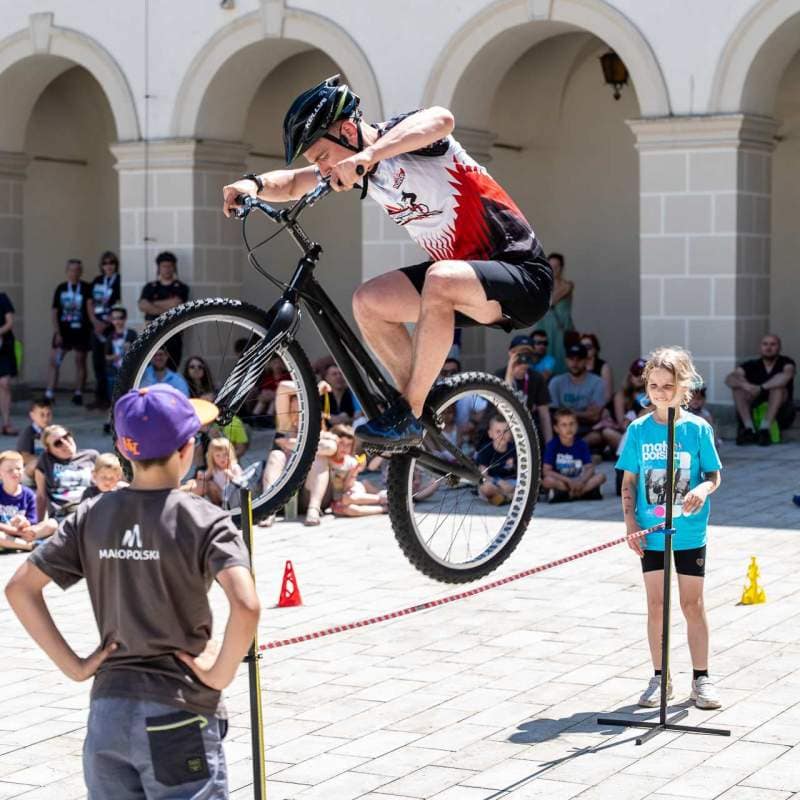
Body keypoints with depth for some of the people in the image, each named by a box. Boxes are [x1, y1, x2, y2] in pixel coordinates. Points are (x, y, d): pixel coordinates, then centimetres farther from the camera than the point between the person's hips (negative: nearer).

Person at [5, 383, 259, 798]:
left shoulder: (92, 515, 3)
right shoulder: (203, 519, -11)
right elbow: (245, 607, -25)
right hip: (178, 717, -5)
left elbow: (19, 587, 4)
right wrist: (221, 673, -10)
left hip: (106, 713, 5)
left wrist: (73, 665, 4)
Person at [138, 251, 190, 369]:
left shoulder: (181, 288, 9)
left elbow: (175, 304, -8)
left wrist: (153, 304, 2)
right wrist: (165, 310, -9)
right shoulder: (150, 287, 14)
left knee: (171, 371, -6)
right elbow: (142, 306, -2)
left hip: (173, 335, -1)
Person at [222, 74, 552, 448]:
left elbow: (441, 119, -42)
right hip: (465, 271, 9)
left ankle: (409, 414, -23)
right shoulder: (370, 174, 5)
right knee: (368, 302, -2)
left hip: (523, 273, -9)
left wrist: (367, 155, -50)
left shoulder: (407, 137, -18)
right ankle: (421, 408, 5)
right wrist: (254, 184, -9)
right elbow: (293, 183, 12)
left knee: (441, 279, -36)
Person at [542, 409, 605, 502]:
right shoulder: (552, 445, -8)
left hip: (578, 481, 3)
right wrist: (568, 480, -22)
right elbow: (546, 471, -15)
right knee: (548, 481, -35)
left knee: (600, 476, -19)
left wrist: (581, 481, -25)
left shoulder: (581, 444, 0)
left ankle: (563, 494, -24)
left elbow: (589, 468, -4)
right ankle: (586, 491, -25)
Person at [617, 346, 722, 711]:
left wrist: (703, 489, -21)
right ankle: (660, 678, 17)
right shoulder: (638, 429, 0)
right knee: (656, 605, 6)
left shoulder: (698, 428, -4)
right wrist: (631, 523, -5)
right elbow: (629, 480, 4)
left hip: (690, 532, -1)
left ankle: (701, 678, 14)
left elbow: (714, 474, 1)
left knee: (693, 604, 5)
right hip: (651, 533, 1)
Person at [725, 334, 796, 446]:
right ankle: (749, 429, -30)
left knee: (778, 386, -27)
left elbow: (786, 375, -28)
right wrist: (744, 384, -34)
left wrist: (760, 388, -37)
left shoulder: (786, 363, -3)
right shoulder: (751, 365, 4)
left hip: (781, 414, -3)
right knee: (738, 386, -16)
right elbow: (729, 379, -11)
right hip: (754, 412, 3)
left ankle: (764, 429, -37)